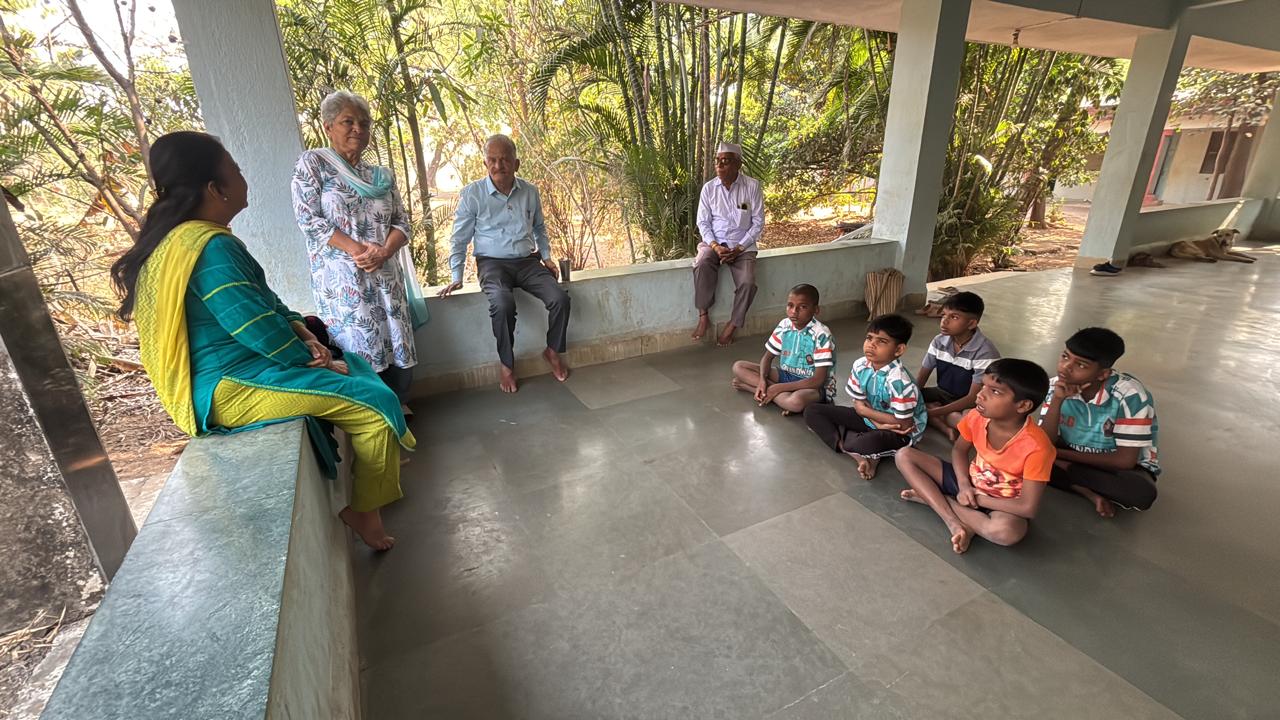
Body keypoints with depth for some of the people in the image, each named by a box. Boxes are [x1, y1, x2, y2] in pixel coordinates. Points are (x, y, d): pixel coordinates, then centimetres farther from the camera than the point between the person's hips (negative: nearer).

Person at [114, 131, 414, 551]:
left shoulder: (176, 237, 11)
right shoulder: (211, 248, -22)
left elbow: (264, 302, 13)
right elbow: (260, 329, -24)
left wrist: (305, 336, 0)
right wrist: (317, 359, -10)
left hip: (226, 371, 11)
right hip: (231, 389, -11)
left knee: (356, 368, 18)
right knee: (375, 404, -16)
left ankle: (363, 476, 25)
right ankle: (362, 510, 4)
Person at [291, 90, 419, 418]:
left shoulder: (382, 176, 15)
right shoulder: (312, 163, 3)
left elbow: (402, 223, 9)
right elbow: (309, 219, -6)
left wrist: (383, 251, -12)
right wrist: (358, 249, -16)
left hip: (385, 276, 4)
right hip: (341, 277, -4)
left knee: (396, 341, 2)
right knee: (358, 348, -7)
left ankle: (399, 406, 18)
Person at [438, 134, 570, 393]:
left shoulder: (530, 192, 6)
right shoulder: (471, 194, -4)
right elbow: (460, 239, 3)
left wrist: (546, 256, 10)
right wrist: (457, 277, -3)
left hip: (527, 262, 3)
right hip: (493, 263, -3)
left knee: (560, 298, -22)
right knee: (503, 304, -35)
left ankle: (553, 351, 4)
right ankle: (507, 364, -13)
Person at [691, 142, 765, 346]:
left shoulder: (752, 186, -6)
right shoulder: (709, 188, -1)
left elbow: (758, 223, -4)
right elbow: (703, 222, 2)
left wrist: (738, 248, -14)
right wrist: (715, 246, -15)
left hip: (742, 245, -1)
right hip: (714, 242, 1)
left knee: (747, 282, -27)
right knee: (702, 265, -33)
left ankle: (733, 324, -4)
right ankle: (703, 316, -18)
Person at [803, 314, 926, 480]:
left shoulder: (898, 380, -29)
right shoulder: (860, 365, -11)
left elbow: (904, 425, -24)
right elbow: (859, 404, -2)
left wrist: (865, 410, -15)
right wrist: (879, 423, -20)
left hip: (902, 433, -7)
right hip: (871, 418, 7)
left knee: (867, 444, -42)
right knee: (812, 412, -5)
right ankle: (859, 456, -16)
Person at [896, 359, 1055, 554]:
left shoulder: (1036, 447, -29)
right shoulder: (976, 417, -16)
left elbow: (1028, 508, -26)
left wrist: (977, 499, -19)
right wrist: (964, 485, -13)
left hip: (1001, 504, -5)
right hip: (970, 483, 5)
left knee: (1008, 531, -41)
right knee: (904, 456, -11)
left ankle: (931, 497, -19)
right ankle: (955, 523, -20)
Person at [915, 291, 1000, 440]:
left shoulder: (985, 351, -24)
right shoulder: (939, 341, -8)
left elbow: (973, 397, -24)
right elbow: (921, 377, -2)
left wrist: (932, 412, -29)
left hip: (970, 403, -6)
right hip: (944, 394, 7)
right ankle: (948, 429, -23)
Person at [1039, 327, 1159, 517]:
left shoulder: (1129, 394, -26)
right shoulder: (1057, 386, -14)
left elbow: (1125, 460, -22)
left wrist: (1061, 455, -19)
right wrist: (1057, 400, -29)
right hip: (1073, 458, 3)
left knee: (1142, 493, -37)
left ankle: (1064, 471, -16)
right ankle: (1091, 494, -17)